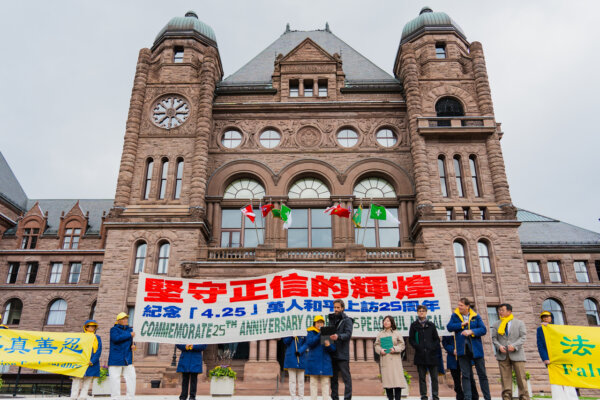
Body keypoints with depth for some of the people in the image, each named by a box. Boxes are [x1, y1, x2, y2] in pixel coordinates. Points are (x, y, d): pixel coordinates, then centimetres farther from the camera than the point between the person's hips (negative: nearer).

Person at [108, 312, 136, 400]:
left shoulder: (130, 329, 15)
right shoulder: (114, 329, -2)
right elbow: (116, 338, -21)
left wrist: (133, 345, 4)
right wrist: (129, 334, -17)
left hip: (128, 359, 5)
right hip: (116, 359, -5)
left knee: (131, 377, 1)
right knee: (115, 378, -3)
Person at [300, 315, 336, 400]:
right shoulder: (311, 332, 6)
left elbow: (333, 349, 6)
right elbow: (310, 343, -12)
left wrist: (329, 345, -17)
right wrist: (320, 334, -18)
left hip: (325, 361, 2)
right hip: (313, 361, -2)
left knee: (325, 382, -1)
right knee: (314, 382, 0)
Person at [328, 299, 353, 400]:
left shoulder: (347, 320, -2)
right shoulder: (331, 319, 17)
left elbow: (348, 334, -16)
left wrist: (338, 336, -34)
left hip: (342, 354, -6)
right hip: (332, 353, 6)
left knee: (346, 377, -3)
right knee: (333, 377, 11)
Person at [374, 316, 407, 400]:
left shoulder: (397, 333, 5)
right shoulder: (380, 334, 12)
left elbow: (402, 345, 2)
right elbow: (376, 345, 10)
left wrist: (395, 349, -13)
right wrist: (380, 350, -10)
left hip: (395, 359, -2)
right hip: (384, 360, 2)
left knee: (397, 378, -6)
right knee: (387, 379, 2)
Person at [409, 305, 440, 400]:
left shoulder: (431, 325, 9)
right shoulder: (414, 325, 6)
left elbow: (437, 339, 11)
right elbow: (411, 339, 5)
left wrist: (433, 348, -4)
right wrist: (418, 347, -8)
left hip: (431, 355, 1)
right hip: (420, 355, -1)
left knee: (434, 377, 3)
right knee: (422, 377, 3)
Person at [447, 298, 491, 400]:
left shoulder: (476, 316, 3)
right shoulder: (455, 316, 5)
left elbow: (483, 329, -5)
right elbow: (449, 327, -7)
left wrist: (471, 331, -17)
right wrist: (462, 324, -12)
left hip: (476, 349, 0)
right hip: (463, 349, 0)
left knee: (482, 374, 8)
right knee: (465, 375, 3)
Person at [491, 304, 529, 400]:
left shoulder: (519, 323, 9)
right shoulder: (496, 324, 14)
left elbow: (523, 337, 0)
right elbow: (494, 338, 10)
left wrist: (514, 346, -14)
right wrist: (499, 346, -10)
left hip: (516, 354, -1)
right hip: (502, 355, 2)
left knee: (521, 377, -1)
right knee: (505, 378, 1)